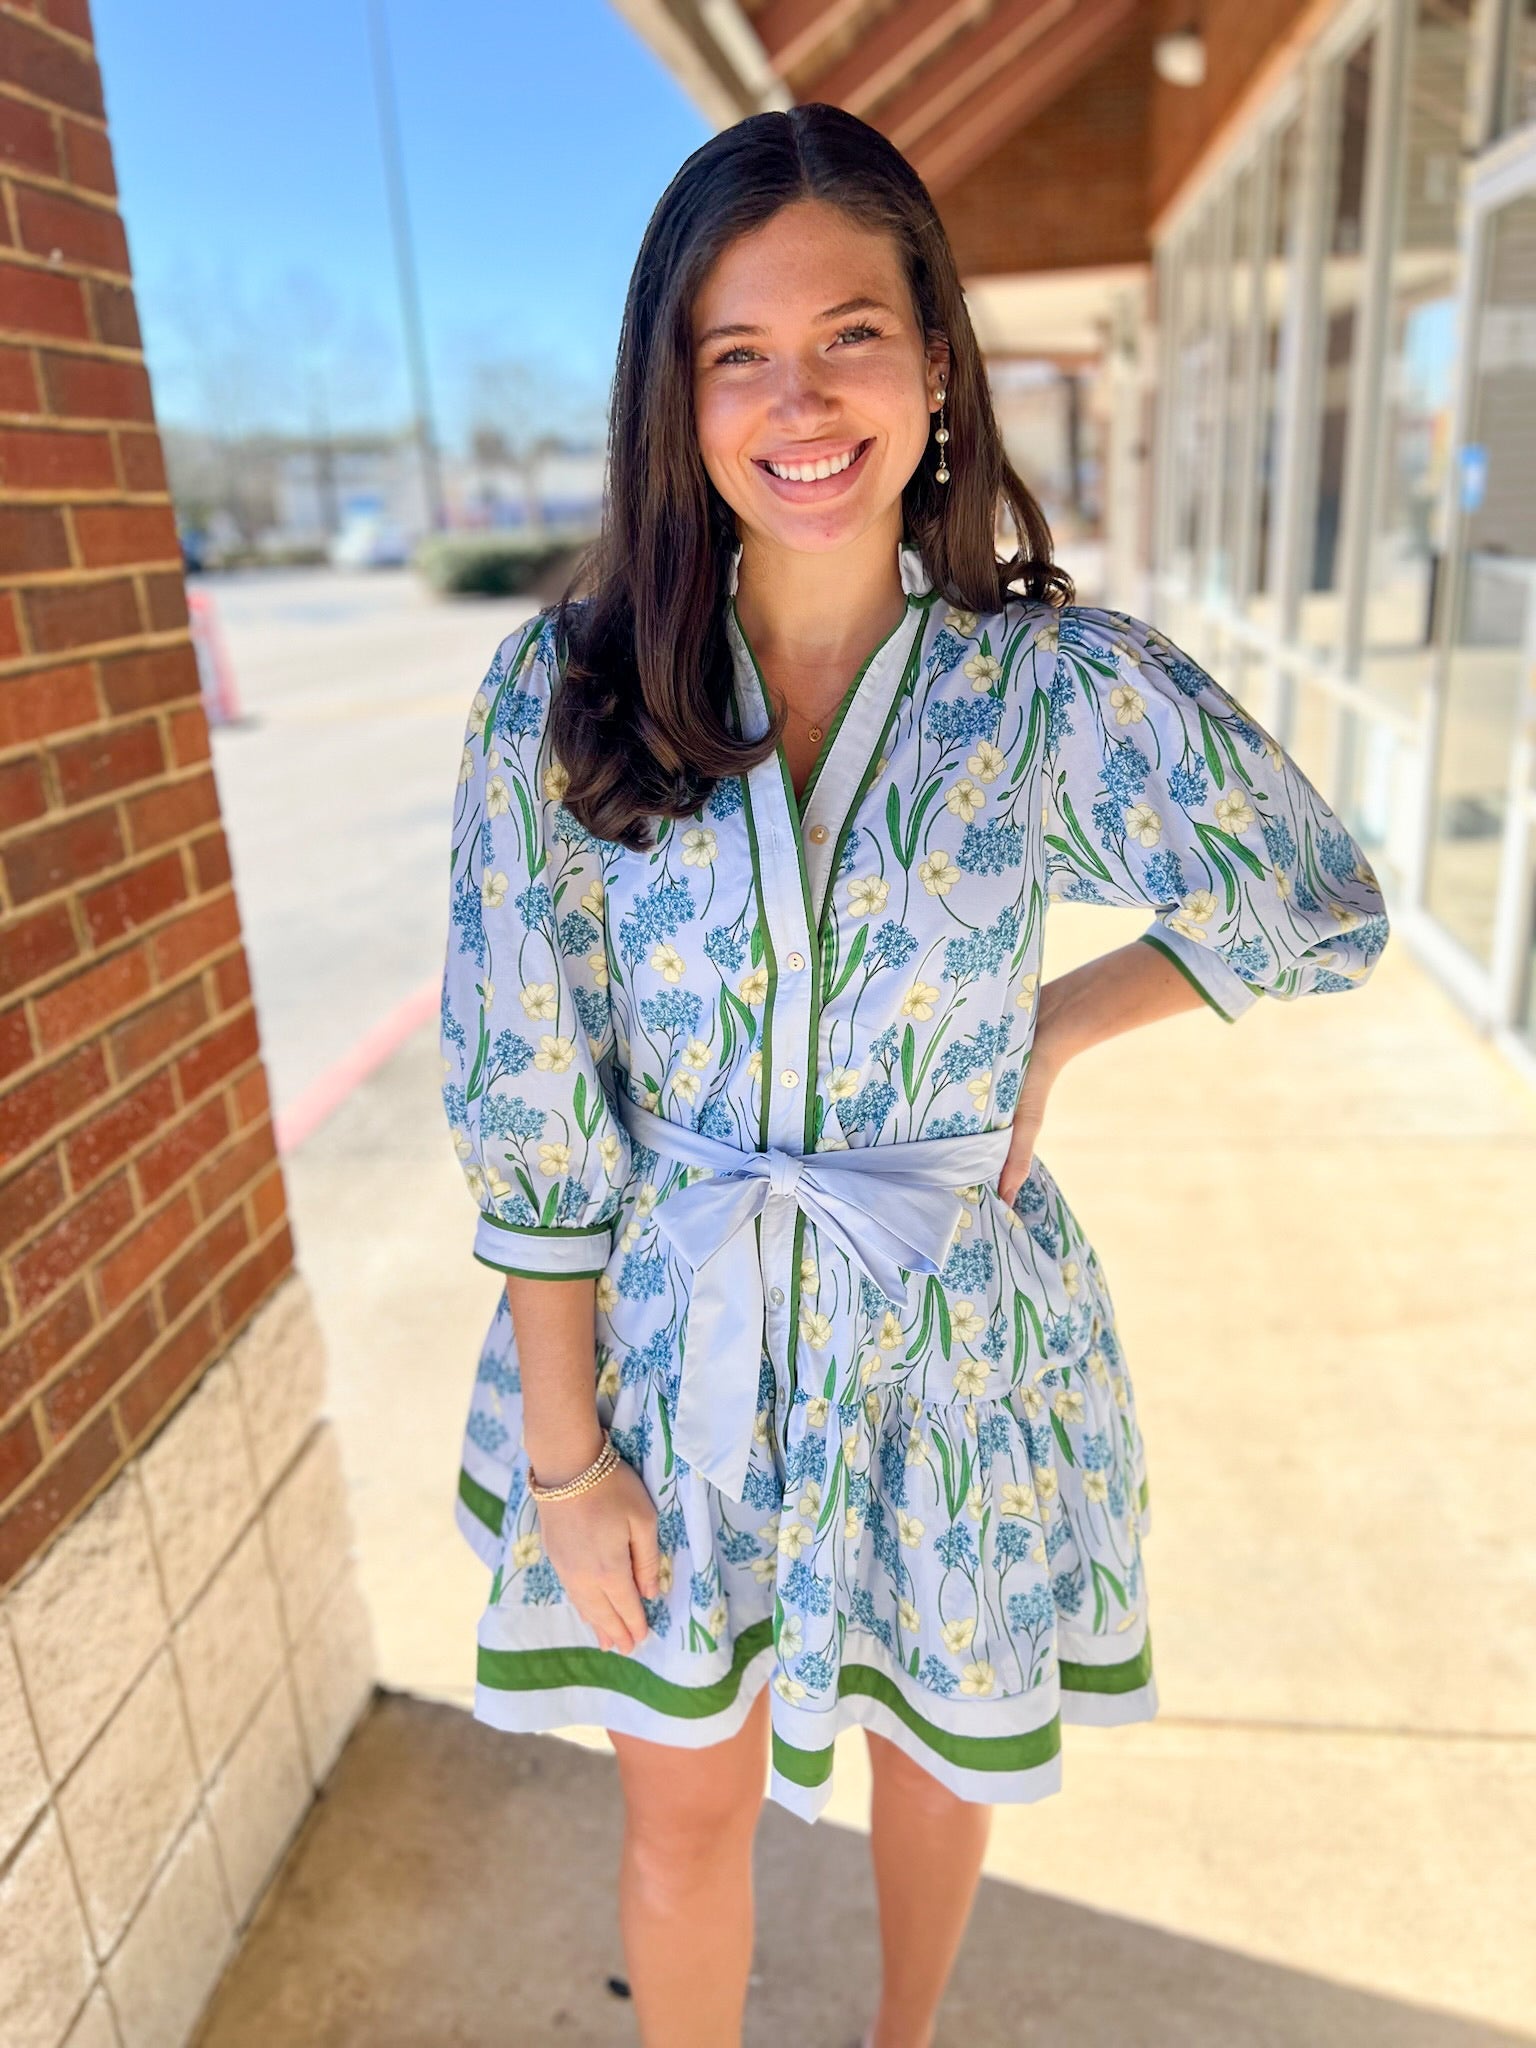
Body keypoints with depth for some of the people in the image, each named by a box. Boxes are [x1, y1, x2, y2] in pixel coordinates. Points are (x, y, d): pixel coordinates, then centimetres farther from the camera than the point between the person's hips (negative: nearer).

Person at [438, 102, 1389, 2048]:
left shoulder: (1067, 688, -13)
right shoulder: (563, 689, -12)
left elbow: (1323, 912, 3)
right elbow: (525, 1096, -9)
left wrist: (1051, 1029, -7)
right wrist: (565, 1452, -7)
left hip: (952, 1355, 1)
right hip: (662, 1346, 0)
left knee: (930, 1751, 27)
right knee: (684, 1814, 19)